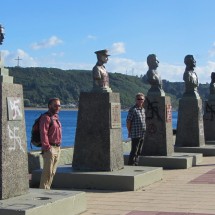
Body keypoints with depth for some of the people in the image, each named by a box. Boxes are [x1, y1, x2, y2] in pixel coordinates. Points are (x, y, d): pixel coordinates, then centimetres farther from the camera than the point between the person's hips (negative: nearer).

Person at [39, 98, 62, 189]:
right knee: (47, 171, -8)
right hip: (50, 148, -9)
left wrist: (59, 147, 17)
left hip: (57, 148, 9)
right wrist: (47, 147, -22)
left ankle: (47, 188, 19)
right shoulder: (46, 117, -11)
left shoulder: (55, 117, 18)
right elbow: (43, 133, -18)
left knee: (52, 172, 12)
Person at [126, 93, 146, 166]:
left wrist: (144, 130, 15)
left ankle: (136, 164, 20)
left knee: (139, 151, 12)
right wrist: (129, 132, -10)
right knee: (134, 151, -7)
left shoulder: (143, 109, 13)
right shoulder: (133, 109, -10)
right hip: (135, 134, -8)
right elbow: (128, 121, -11)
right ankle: (130, 165, -3)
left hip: (142, 134, 8)